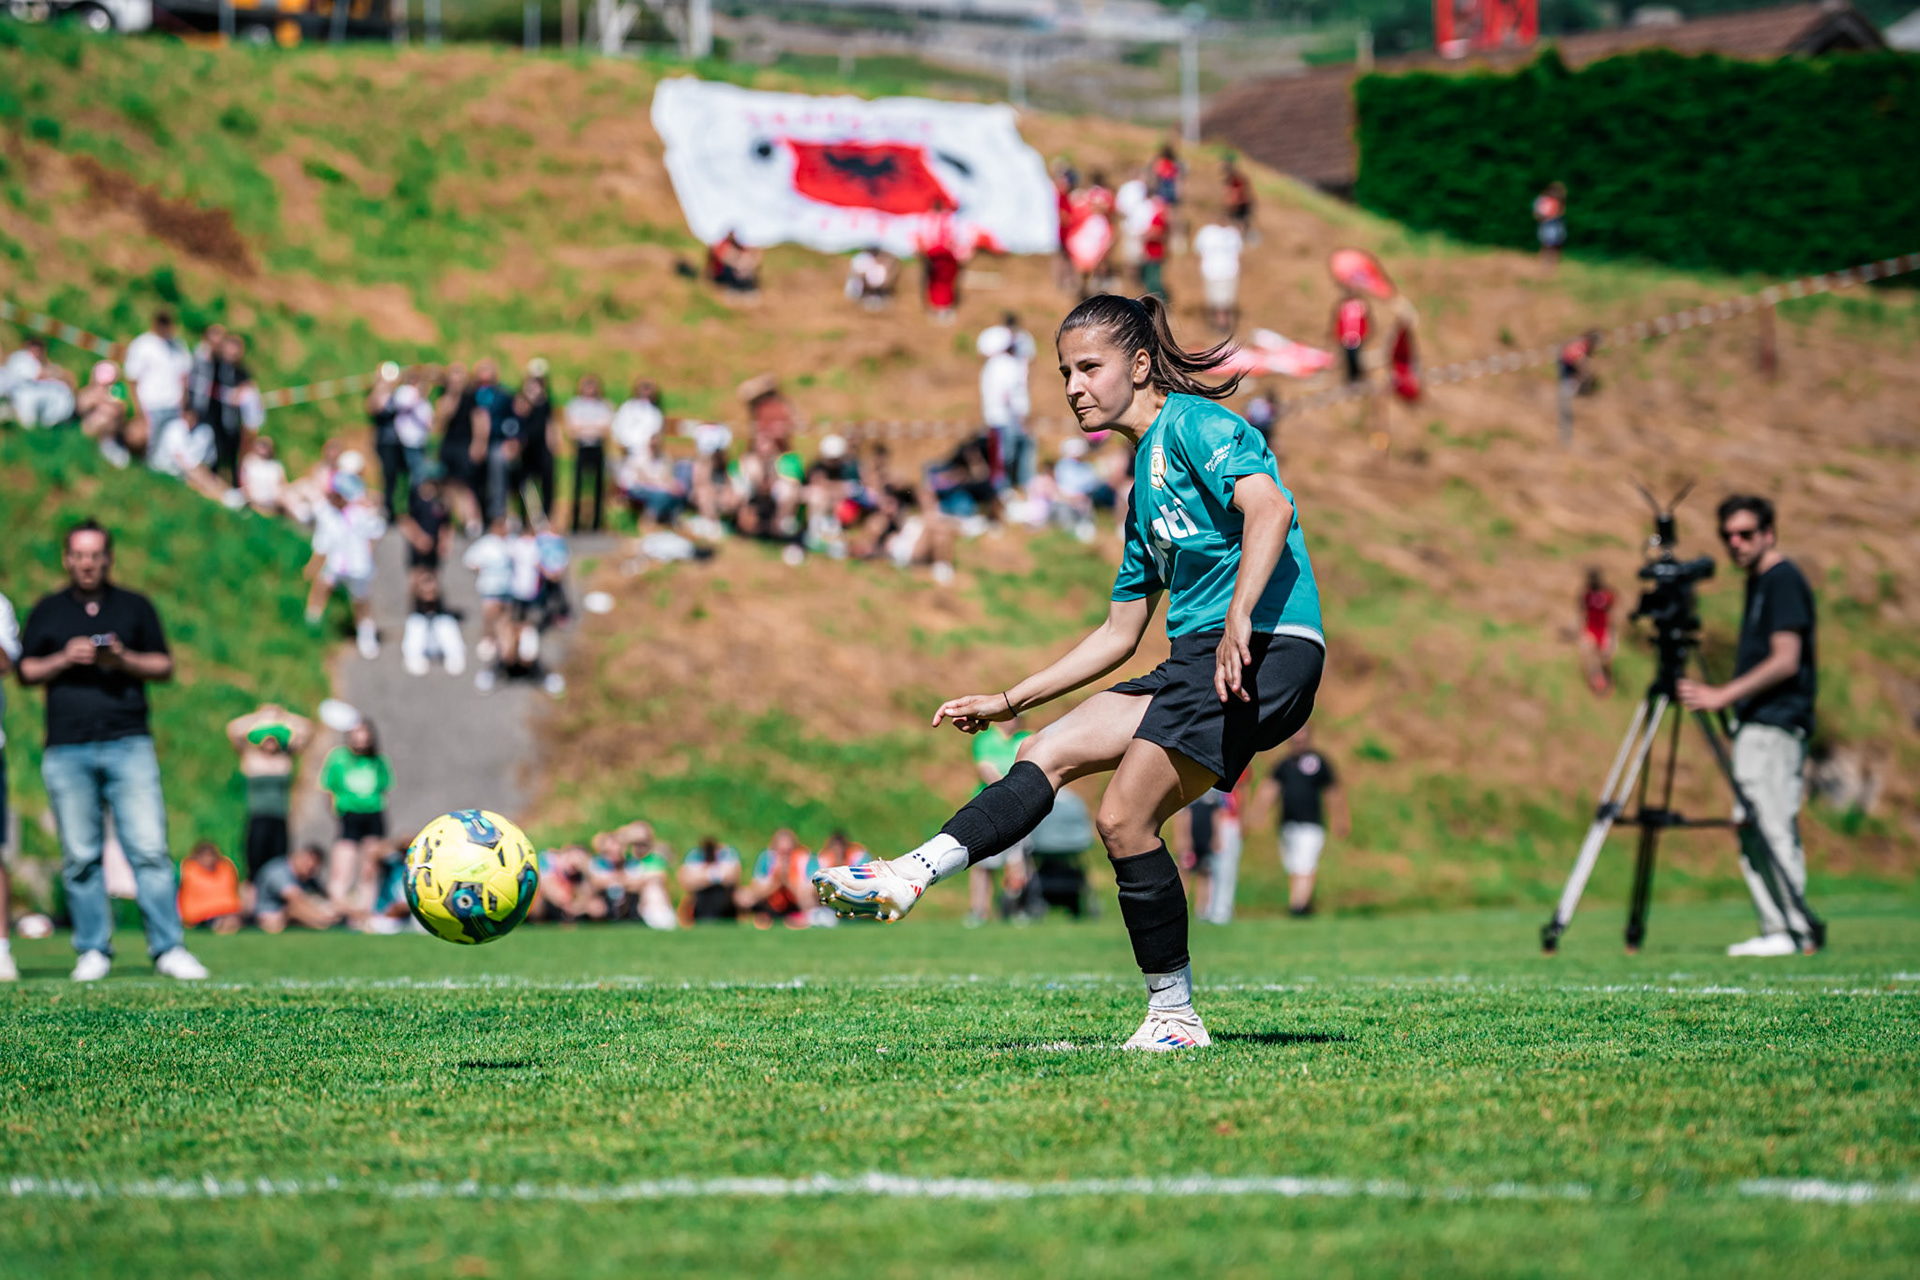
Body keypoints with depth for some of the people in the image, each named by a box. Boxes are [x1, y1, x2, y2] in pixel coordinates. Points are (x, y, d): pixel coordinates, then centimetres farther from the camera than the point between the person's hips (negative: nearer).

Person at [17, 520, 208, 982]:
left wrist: (124, 660, -7)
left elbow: (164, 666, 12)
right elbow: (26, 670, 12)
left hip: (129, 744, -1)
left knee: (150, 849, -9)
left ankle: (168, 948, -8)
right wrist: (65, 659, -6)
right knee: (80, 856, 0)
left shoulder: (135, 607, 14)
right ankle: (93, 950, 6)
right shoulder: (47, 612, 14)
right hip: (66, 751, 1)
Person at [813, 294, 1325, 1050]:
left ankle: (1174, 1016, -5)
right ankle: (909, 879, -7)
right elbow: (1121, 632, 29)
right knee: (1048, 753, 1)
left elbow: (1270, 509, -21)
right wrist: (1010, 701, 28)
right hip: (1199, 658, 9)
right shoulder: (1145, 485, 25)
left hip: (1268, 648, -9)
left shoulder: (1192, 422, -3)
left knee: (1123, 818, -14)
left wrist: (1239, 619, -34)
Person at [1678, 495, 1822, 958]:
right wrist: (1729, 699, 19)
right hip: (1754, 723, 10)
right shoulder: (1758, 582, 18)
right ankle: (1775, 928, 10)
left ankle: (1795, 929, -10)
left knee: (1775, 827, -11)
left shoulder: (1783, 580, -11)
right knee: (1751, 826, 8)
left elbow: (1786, 661, -19)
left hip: (1776, 724, -10)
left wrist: (1723, 695, -21)